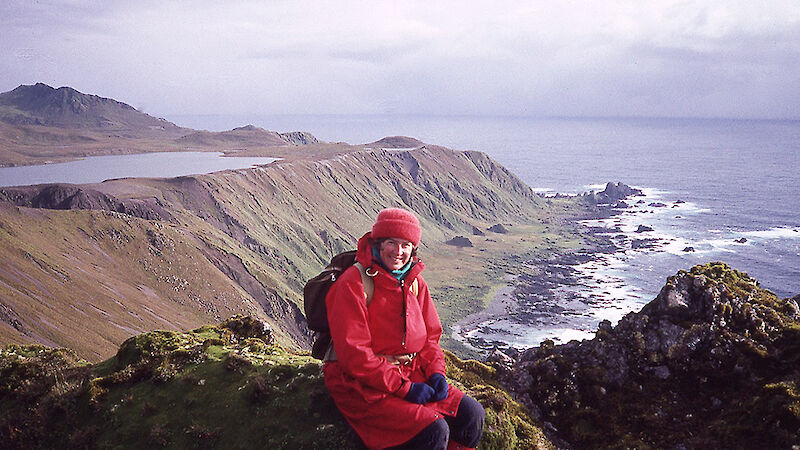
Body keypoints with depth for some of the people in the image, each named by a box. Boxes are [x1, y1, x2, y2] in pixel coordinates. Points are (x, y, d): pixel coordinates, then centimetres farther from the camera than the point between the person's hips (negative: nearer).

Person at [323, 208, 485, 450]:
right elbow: (353, 352, -19)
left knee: (471, 414, -7)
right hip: (361, 384, -7)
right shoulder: (353, 283, -14)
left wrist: (435, 372, -4)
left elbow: (429, 336, 16)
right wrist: (403, 387, -20)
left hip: (411, 373, 7)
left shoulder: (414, 282, 8)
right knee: (433, 430, -24)